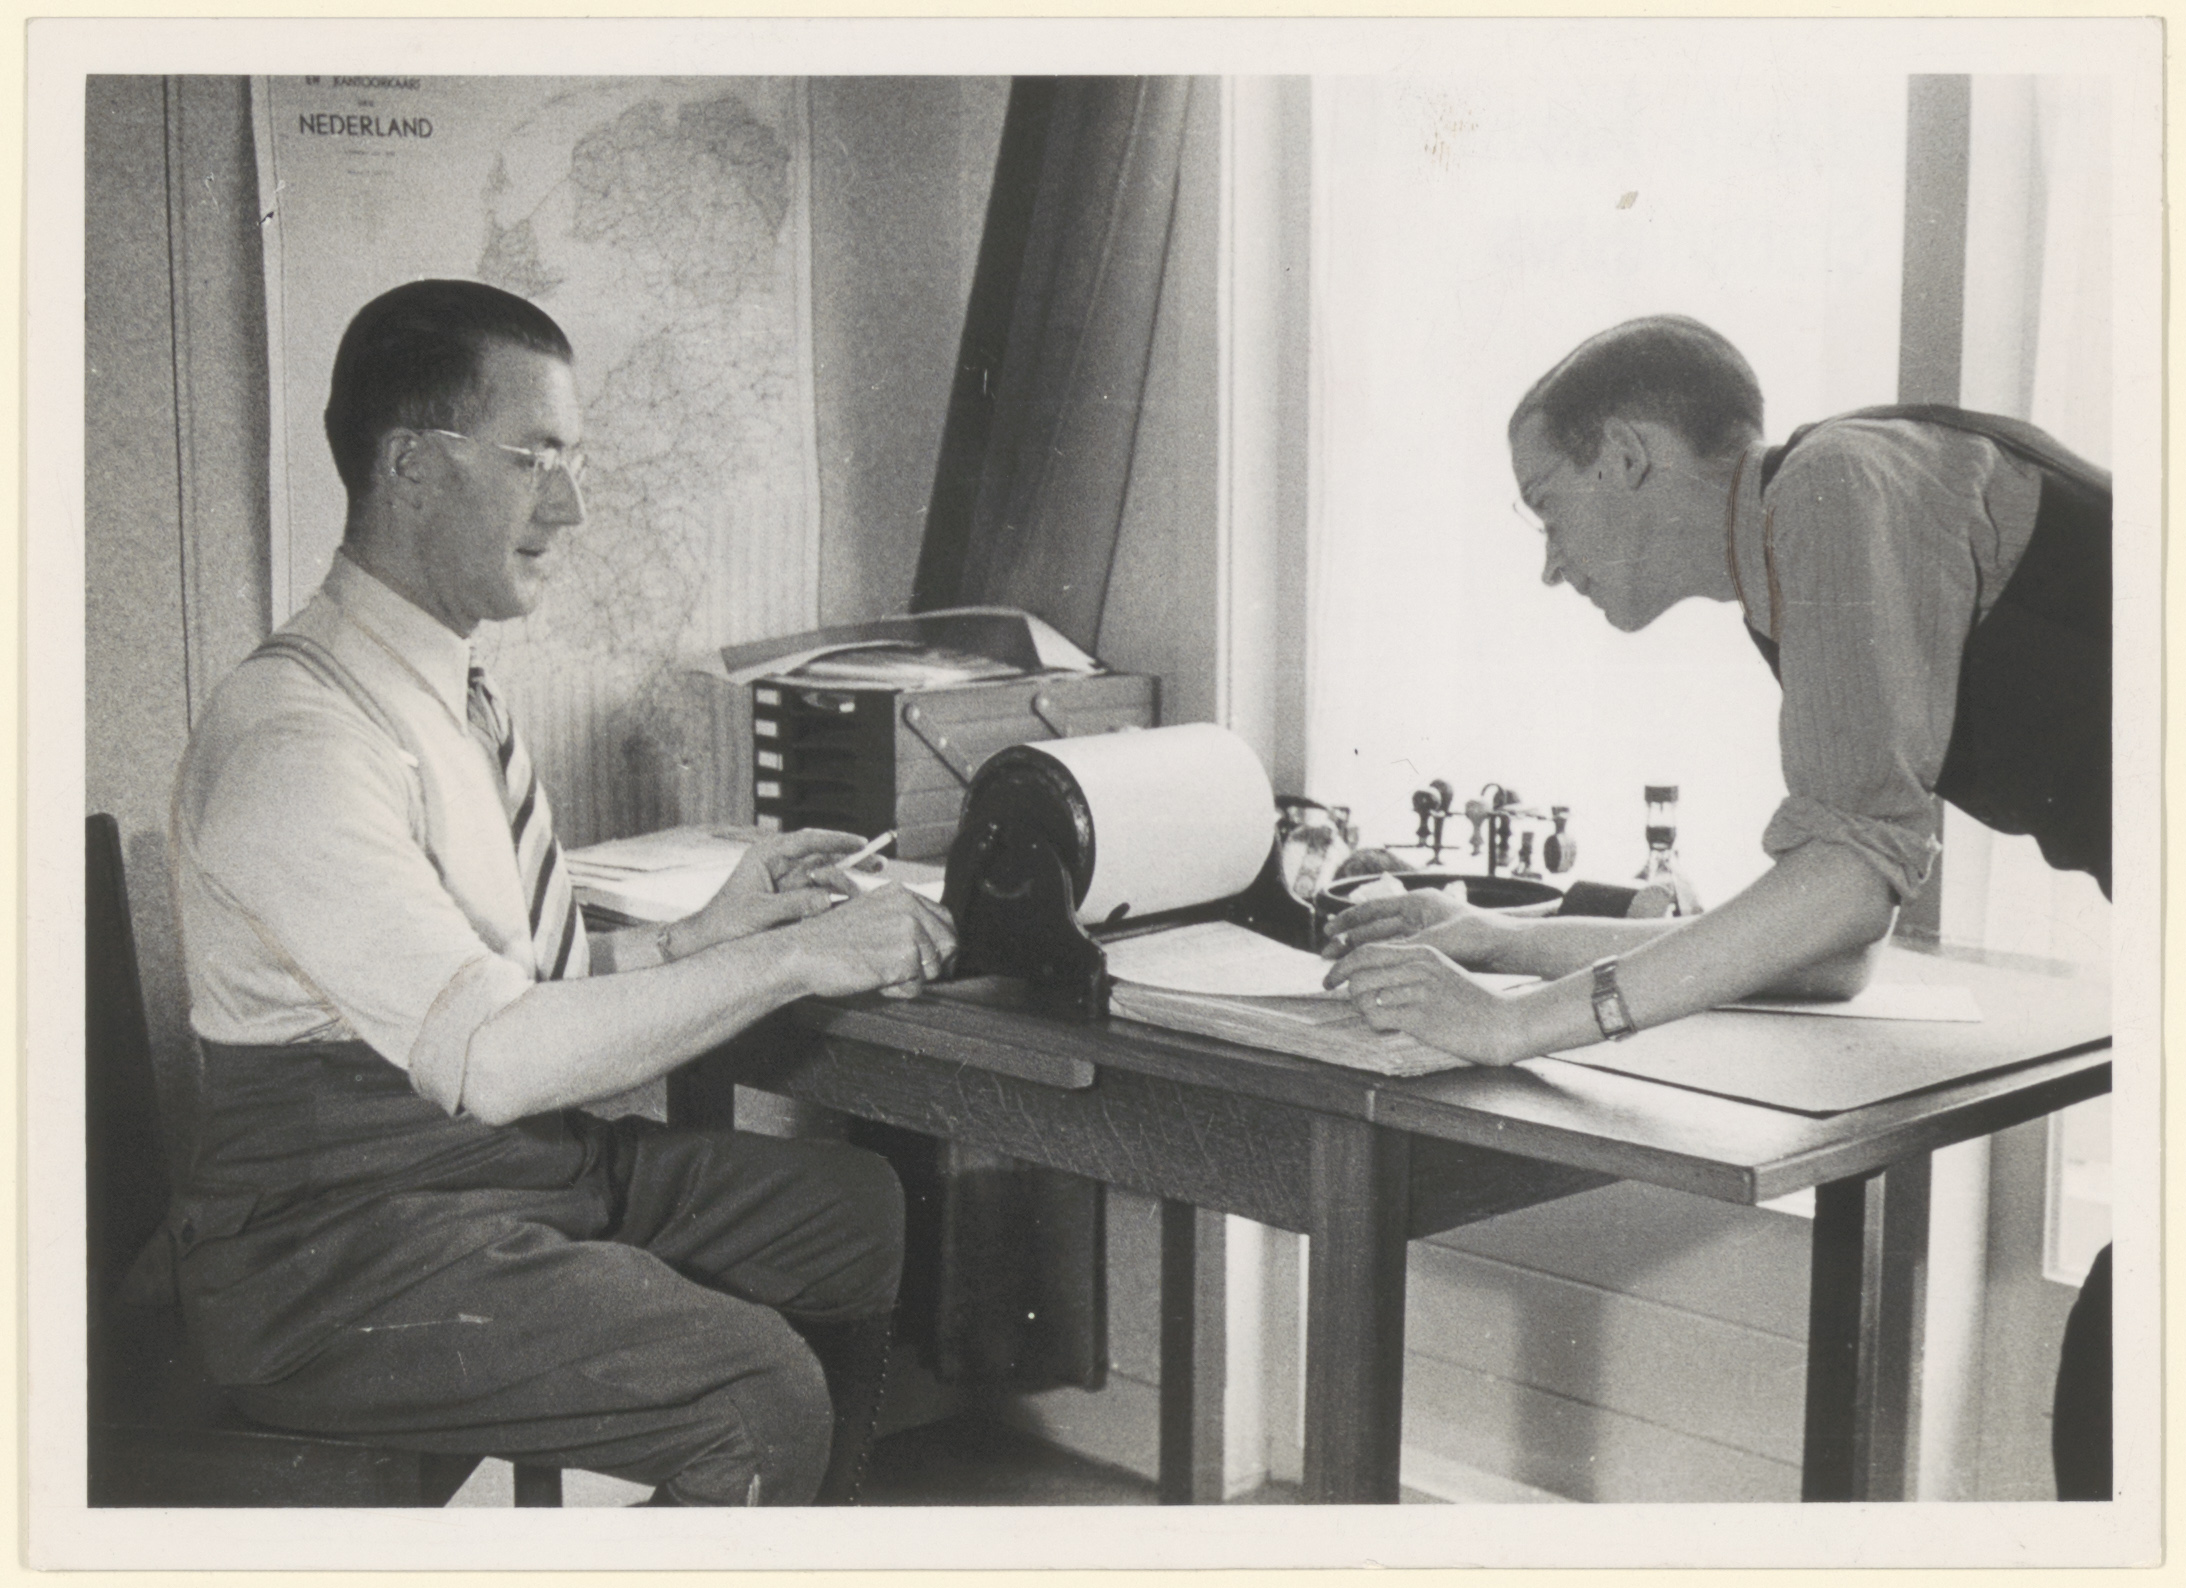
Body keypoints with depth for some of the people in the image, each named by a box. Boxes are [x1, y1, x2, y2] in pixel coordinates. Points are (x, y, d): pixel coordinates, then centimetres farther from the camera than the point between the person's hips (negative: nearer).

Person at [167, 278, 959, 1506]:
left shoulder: (459, 696, 9)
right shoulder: (299, 740, -21)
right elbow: (492, 1055, -28)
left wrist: (705, 933, -1)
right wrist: (794, 958, -27)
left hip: (516, 1160, 9)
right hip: (344, 1245, -9)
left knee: (859, 1210, 9)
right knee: (760, 1393, -22)